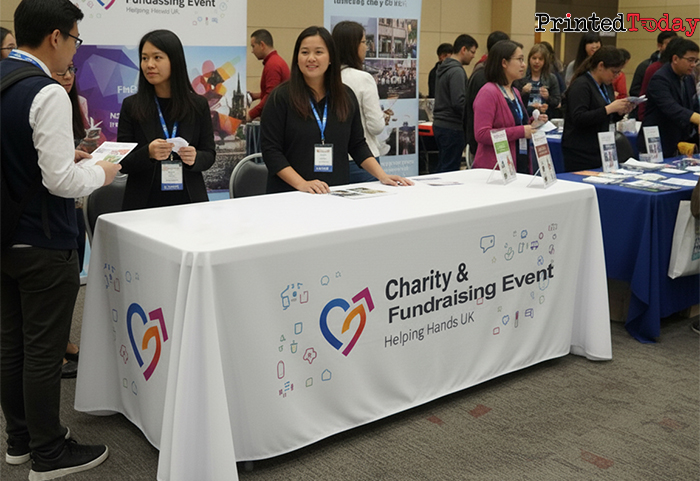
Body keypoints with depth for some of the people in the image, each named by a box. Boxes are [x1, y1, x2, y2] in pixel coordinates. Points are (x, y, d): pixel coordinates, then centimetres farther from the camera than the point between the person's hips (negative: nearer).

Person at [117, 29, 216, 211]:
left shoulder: (198, 105, 1)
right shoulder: (131, 106, -1)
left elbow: (209, 154, 5)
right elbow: (123, 163, -3)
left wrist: (194, 158, -17)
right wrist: (148, 153, -22)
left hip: (189, 200, 1)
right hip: (144, 202, -1)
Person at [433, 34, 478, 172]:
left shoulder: (444, 68, 15)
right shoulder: (456, 71, -15)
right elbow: (459, 103, -23)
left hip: (439, 124, 10)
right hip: (452, 127, -10)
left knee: (443, 167, 15)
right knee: (450, 170, -5)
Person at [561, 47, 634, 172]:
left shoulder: (606, 85, 16)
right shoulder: (580, 85, -11)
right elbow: (579, 119, -22)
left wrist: (621, 112, 4)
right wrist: (609, 109, -23)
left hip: (602, 151, 8)